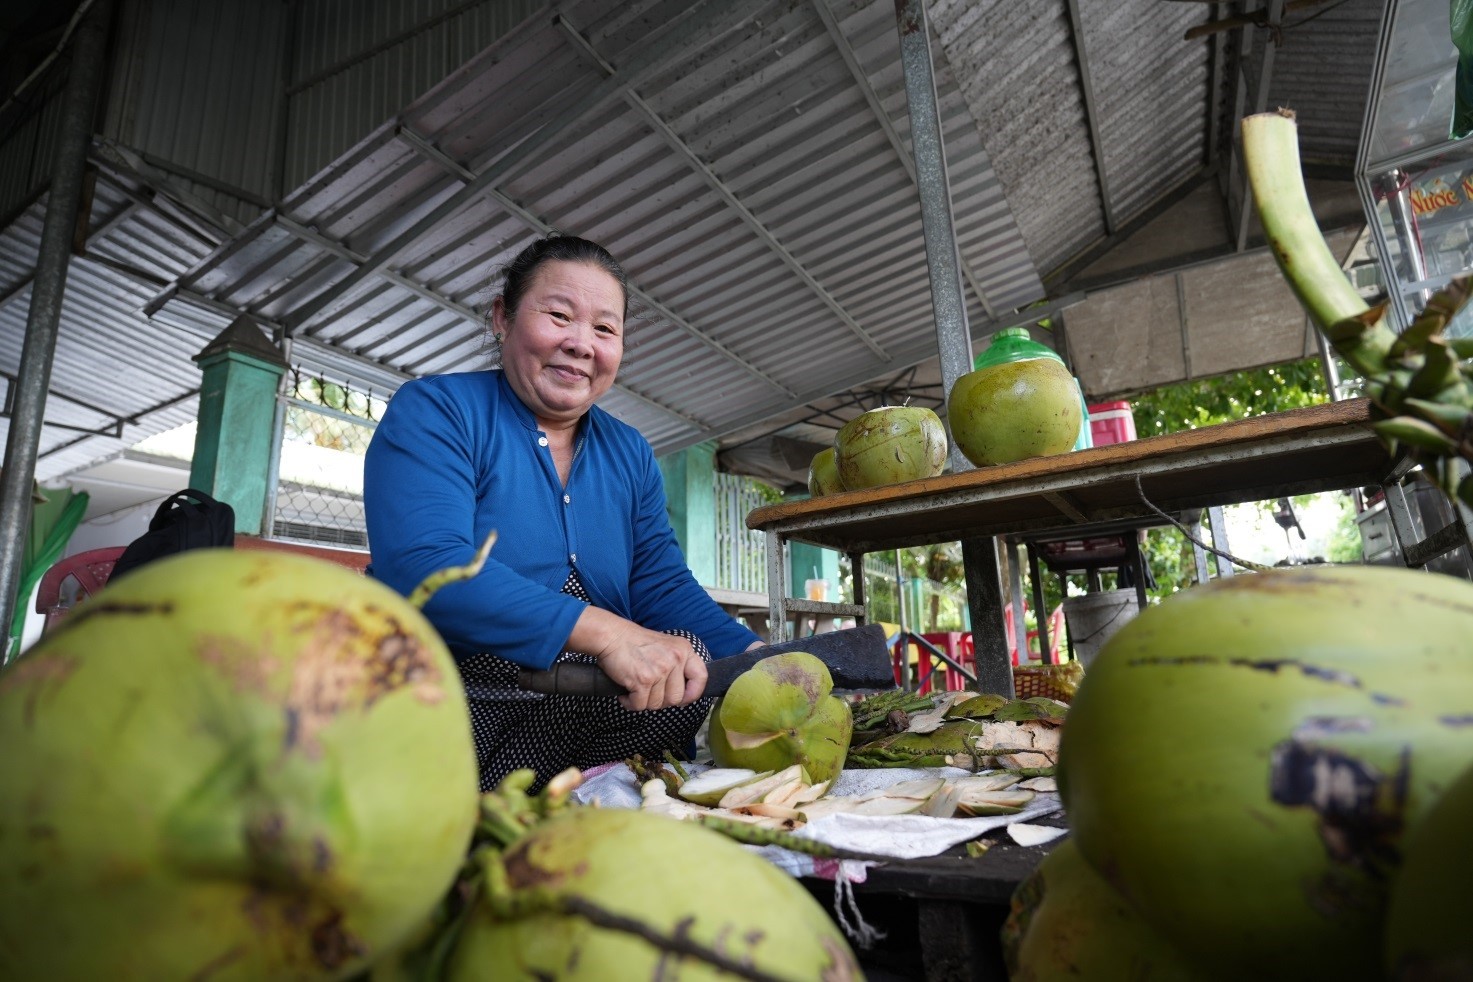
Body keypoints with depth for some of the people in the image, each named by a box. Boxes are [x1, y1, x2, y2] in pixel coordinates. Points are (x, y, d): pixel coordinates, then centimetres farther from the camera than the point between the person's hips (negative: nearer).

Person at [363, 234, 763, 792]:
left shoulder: (630, 454, 13)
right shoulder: (434, 413, -4)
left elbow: (662, 585, 7)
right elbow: (421, 568, -20)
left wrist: (757, 657, -11)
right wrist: (604, 631, -29)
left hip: (585, 711, 8)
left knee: (694, 664, -18)